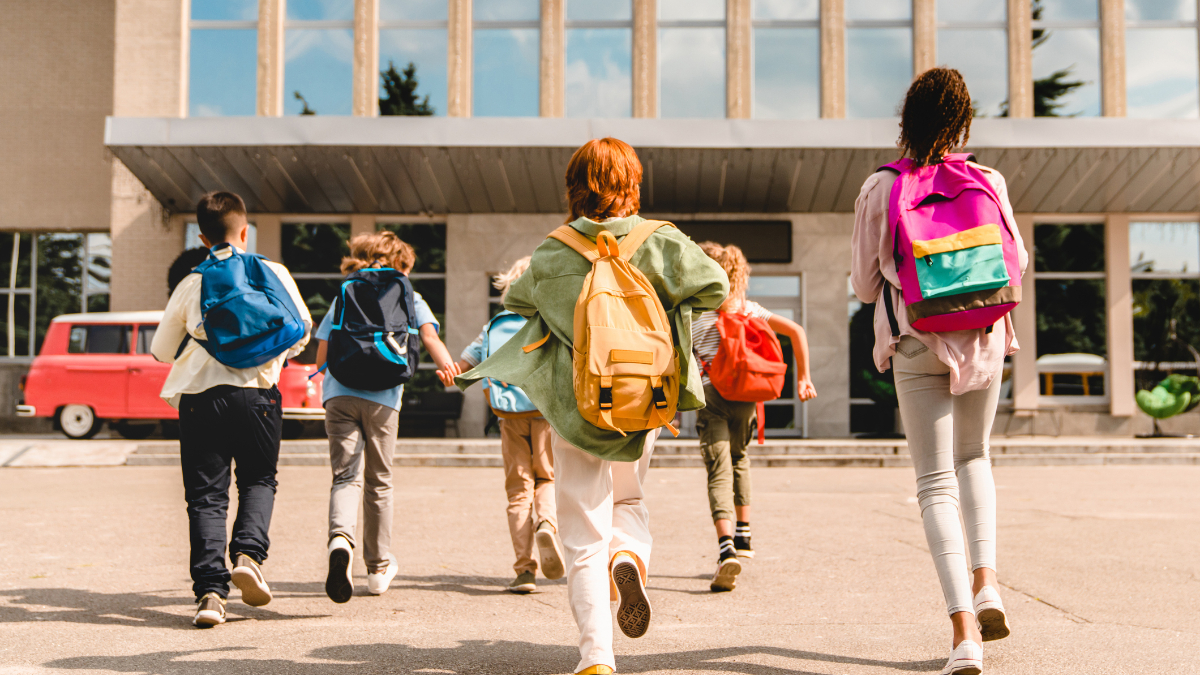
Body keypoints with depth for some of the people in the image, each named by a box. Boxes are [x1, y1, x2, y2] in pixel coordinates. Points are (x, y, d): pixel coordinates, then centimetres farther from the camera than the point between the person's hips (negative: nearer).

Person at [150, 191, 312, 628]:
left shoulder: (192, 284, 6)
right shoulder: (273, 274, 4)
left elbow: (161, 351, 12)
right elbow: (301, 328, 11)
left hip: (199, 395, 0)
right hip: (258, 393, 0)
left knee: (206, 494, 5)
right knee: (259, 480, 18)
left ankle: (210, 590, -4)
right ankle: (248, 553, -6)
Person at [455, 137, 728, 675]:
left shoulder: (552, 254, -3)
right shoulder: (660, 243, -5)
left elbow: (515, 301, 13)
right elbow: (714, 286, -4)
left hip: (575, 403, -1)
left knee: (584, 533, 4)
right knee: (629, 498, 26)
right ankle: (630, 554, -7)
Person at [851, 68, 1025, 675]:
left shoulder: (879, 190, -5)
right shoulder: (987, 182, -2)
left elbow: (863, 284, 3)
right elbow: (1013, 263, 10)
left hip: (916, 346, -2)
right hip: (983, 339, 2)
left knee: (935, 482, 1)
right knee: (972, 456, 25)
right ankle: (986, 579, 9)